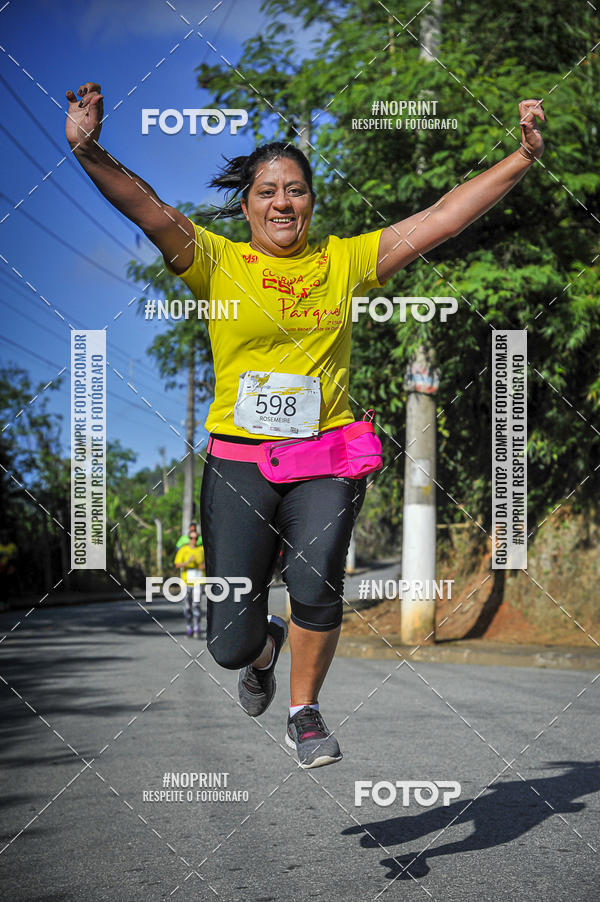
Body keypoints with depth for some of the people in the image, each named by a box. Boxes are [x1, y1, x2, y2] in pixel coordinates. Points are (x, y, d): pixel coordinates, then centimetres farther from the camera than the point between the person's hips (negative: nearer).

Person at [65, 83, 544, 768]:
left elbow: (443, 217, 4)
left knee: (315, 583, -23)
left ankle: (305, 712, 5)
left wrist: (524, 157, -2)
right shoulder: (217, 262, 3)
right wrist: (90, 153, -29)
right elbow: (150, 211, -13)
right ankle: (265, 646, 39)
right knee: (231, 644, -1)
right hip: (237, 459, 0)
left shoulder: (346, 260, 7)